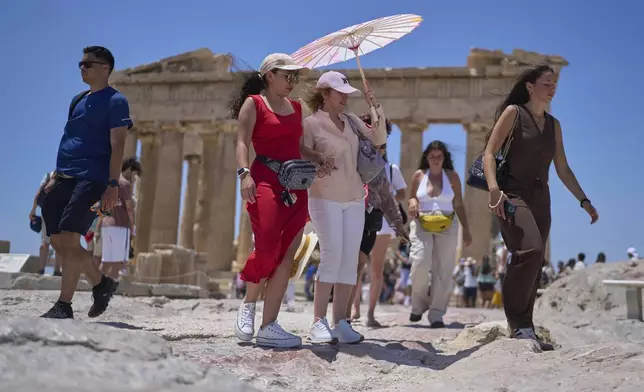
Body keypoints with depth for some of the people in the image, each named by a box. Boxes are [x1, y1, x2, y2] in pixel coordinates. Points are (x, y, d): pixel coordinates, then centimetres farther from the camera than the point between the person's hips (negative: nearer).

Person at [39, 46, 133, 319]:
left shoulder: (115, 101, -3)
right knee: (58, 242, 7)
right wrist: (56, 177, 18)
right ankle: (102, 283, 23)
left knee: (69, 239, -15)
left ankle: (63, 306, -7)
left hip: (91, 180, -8)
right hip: (65, 179, 8)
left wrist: (112, 184, -19)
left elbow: (117, 146, -11)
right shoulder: (78, 100, 20)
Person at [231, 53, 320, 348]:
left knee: (286, 256, -1)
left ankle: (268, 327, 2)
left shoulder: (296, 108, 22)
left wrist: (317, 159, 5)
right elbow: (242, 142, -6)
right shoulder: (254, 103, 5)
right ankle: (248, 304, 11)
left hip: (296, 185, 6)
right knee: (267, 248, -17)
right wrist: (244, 173, -22)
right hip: (266, 180, -6)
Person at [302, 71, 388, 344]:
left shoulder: (351, 121, 13)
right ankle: (319, 322, -7)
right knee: (332, 254, -15)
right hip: (325, 198, -5)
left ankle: (340, 322, 4)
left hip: (354, 199, 6)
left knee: (350, 259, 0)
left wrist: (375, 108, 2)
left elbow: (379, 140, 11)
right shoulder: (311, 123, -2)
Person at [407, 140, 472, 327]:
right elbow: (411, 199, 19)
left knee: (443, 271, -3)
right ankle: (418, 305, 3)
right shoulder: (418, 175, 9)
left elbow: (459, 205, 11)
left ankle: (436, 314, 4)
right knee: (420, 263, -18)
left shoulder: (452, 176, 8)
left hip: (447, 227, 0)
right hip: (421, 225, 0)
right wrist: (412, 203, -6)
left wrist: (466, 230, 8)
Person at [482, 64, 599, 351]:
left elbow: (562, 169, 22)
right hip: (513, 194, -7)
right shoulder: (513, 112, 2)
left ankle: (522, 328, 12)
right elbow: (489, 153, -7)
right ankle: (520, 324, -18)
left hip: (540, 198, 7)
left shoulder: (553, 124, 19)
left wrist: (583, 200, 15)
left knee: (534, 264, 4)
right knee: (530, 250, -27)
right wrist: (494, 189, -22)